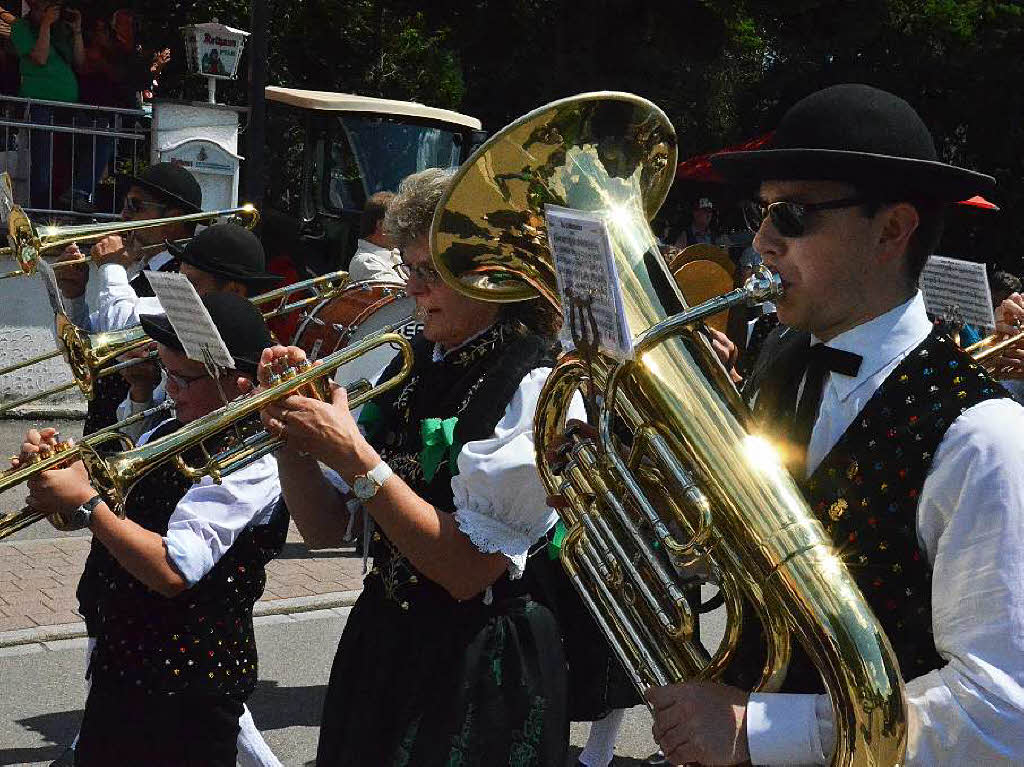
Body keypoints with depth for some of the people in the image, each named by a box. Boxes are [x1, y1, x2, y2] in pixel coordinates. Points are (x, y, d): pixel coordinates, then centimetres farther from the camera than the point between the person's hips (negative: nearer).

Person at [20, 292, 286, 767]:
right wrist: (55, 468, -6)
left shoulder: (252, 464, -20)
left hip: (189, 690, -8)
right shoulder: (167, 434, 5)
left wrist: (86, 503, -23)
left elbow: (173, 571, -28)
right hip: (118, 668, 8)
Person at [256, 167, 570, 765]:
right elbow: (326, 529, 5)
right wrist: (291, 434, -12)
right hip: (378, 647, 7)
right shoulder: (411, 366, 4)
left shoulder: (535, 385, -17)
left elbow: (469, 571, -23)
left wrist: (355, 457, -24)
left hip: (481, 673, -6)